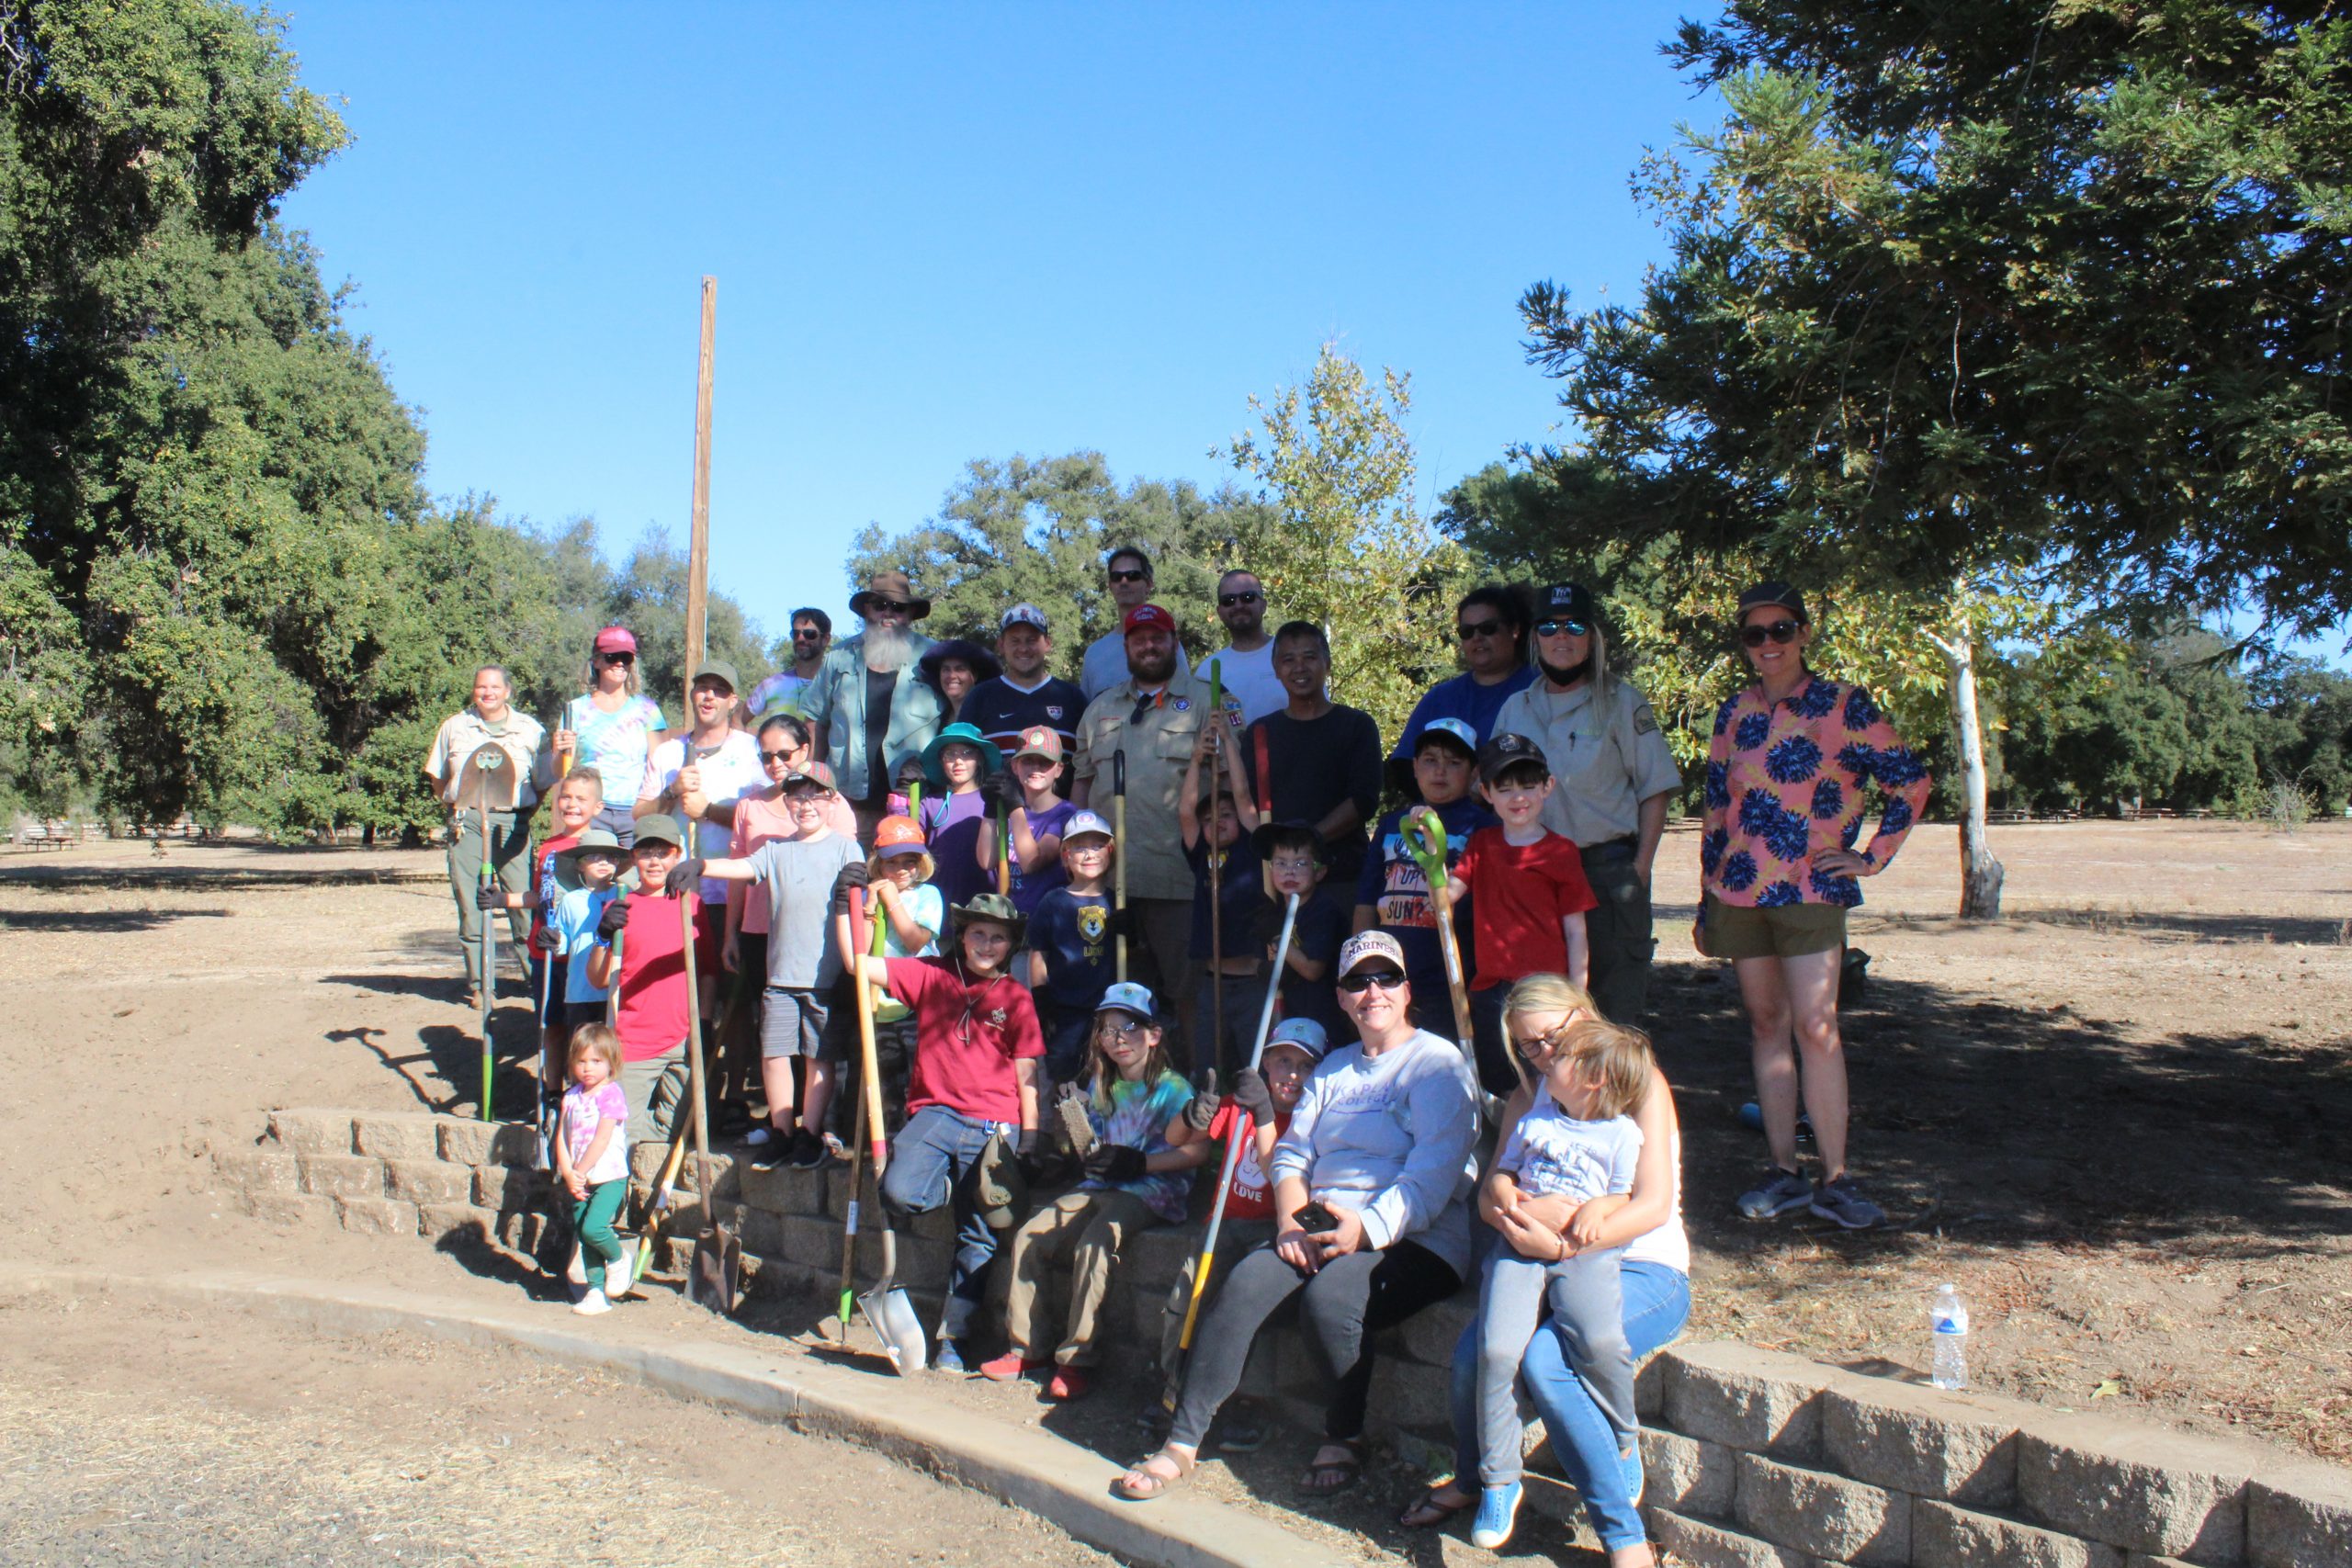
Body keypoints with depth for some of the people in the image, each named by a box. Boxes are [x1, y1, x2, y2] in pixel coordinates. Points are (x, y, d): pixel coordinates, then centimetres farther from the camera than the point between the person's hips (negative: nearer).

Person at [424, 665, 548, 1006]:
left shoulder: (529, 729, 8)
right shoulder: (454, 726, 13)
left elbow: (544, 781, 9)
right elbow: (437, 777, 18)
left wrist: (525, 810, -3)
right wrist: (455, 807, 6)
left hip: (512, 822, -1)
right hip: (467, 822, 2)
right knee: (470, 904, 1)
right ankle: (479, 984, 7)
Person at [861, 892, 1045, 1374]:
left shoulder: (1015, 997, 6)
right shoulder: (931, 975, 8)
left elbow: (1026, 1075, 6)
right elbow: (860, 965, 3)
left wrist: (1028, 1143, 1)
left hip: (993, 1125, 0)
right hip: (934, 1112, 1)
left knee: (979, 1237, -1)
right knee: (900, 1193, -27)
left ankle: (954, 1340, 14)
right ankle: (955, 1187, 7)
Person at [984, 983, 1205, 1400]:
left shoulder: (1171, 1088, -5)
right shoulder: (1099, 1087, 16)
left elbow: (1198, 1151, -16)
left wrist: (1140, 1163, -22)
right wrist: (1081, 1152, -1)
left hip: (1148, 1195, -7)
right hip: (1097, 1189, 7)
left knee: (1092, 1244, -30)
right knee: (1028, 1237, -9)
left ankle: (1076, 1360, -21)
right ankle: (1027, 1348, 1)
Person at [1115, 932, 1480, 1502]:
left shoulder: (1438, 1063, 0)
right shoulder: (1334, 1068, 22)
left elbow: (1434, 1173, -13)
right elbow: (1292, 1154, 14)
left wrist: (1369, 1227, -24)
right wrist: (1292, 1222, -6)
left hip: (1415, 1239, -5)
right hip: (1322, 1228, 6)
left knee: (1329, 1294, -33)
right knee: (1245, 1281, -21)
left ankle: (1345, 1439, -8)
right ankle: (1182, 1443, -17)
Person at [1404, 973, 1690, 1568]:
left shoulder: (1639, 1084, -3)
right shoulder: (1528, 1098, 14)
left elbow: (1654, 1205, -14)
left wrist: (1561, 1246, -27)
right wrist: (1544, 1210, -23)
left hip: (1644, 1273, -4)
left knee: (1544, 1357, -32)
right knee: (1473, 1351, -22)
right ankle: (1471, 1480, 9)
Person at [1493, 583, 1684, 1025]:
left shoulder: (1621, 702, 3)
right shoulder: (1516, 708, 13)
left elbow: (1655, 788, 0)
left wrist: (1640, 868, -8)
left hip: (1609, 868, -3)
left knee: (1616, 1003, -3)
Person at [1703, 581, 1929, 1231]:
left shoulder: (1843, 705, -3)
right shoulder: (1733, 714, 10)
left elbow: (1911, 782, 1)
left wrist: (1874, 856, -3)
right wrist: (1707, 900, 14)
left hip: (1811, 889, -4)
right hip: (1740, 890, 4)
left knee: (1814, 1026, -10)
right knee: (1767, 1024, 7)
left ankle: (1835, 1179, -2)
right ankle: (1784, 1172, 13)